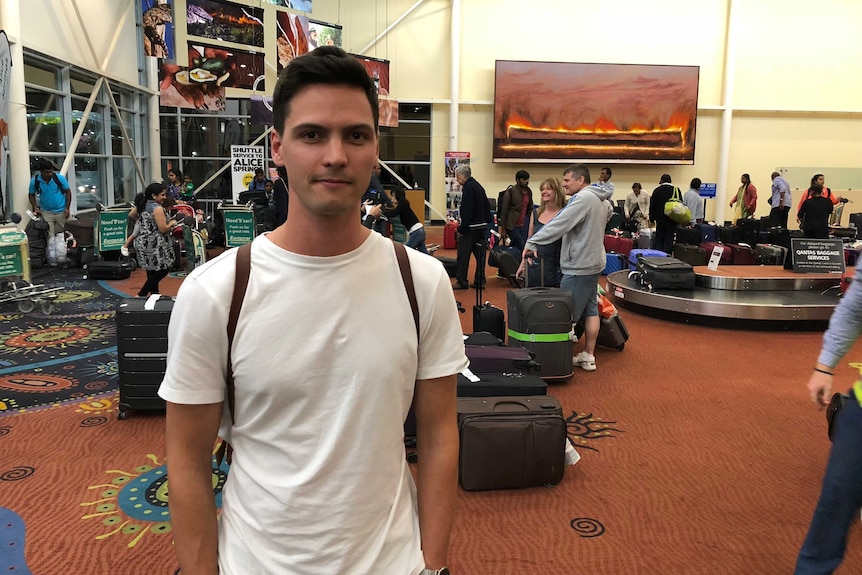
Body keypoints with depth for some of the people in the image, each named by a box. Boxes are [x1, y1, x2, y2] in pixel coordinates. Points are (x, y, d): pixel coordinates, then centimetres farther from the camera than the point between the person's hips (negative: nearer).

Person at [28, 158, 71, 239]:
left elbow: (68, 192, -3)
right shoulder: (34, 181, -11)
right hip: (46, 212, 1)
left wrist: (67, 208, -9)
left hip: (61, 211, 0)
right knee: (49, 236, -1)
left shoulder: (60, 178, -15)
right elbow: (31, 195, 6)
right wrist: (35, 208, -10)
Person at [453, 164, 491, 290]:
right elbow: (487, 207, 19)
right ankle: (480, 281, 13)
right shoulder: (478, 186, 15)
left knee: (463, 255, -2)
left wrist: (462, 229, -18)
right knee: (479, 254, 10)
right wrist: (486, 222, 20)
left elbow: (467, 211, -20)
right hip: (482, 226, 9)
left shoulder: (468, 188, -14)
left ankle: (461, 282, 2)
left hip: (471, 227, -9)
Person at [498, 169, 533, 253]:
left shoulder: (528, 191, 10)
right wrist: (503, 229, -9)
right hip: (512, 226, -6)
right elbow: (503, 211, -8)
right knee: (522, 248, -11)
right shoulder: (510, 191, -8)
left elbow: (530, 209, 18)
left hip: (523, 226, 6)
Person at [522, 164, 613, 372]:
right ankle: (588, 356, 21)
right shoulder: (602, 200, 12)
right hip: (594, 262, 10)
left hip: (579, 266, -10)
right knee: (591, 309, 13)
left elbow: (559, 224, -24)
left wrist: (533, 243, -22)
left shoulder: (583, 198, -18)